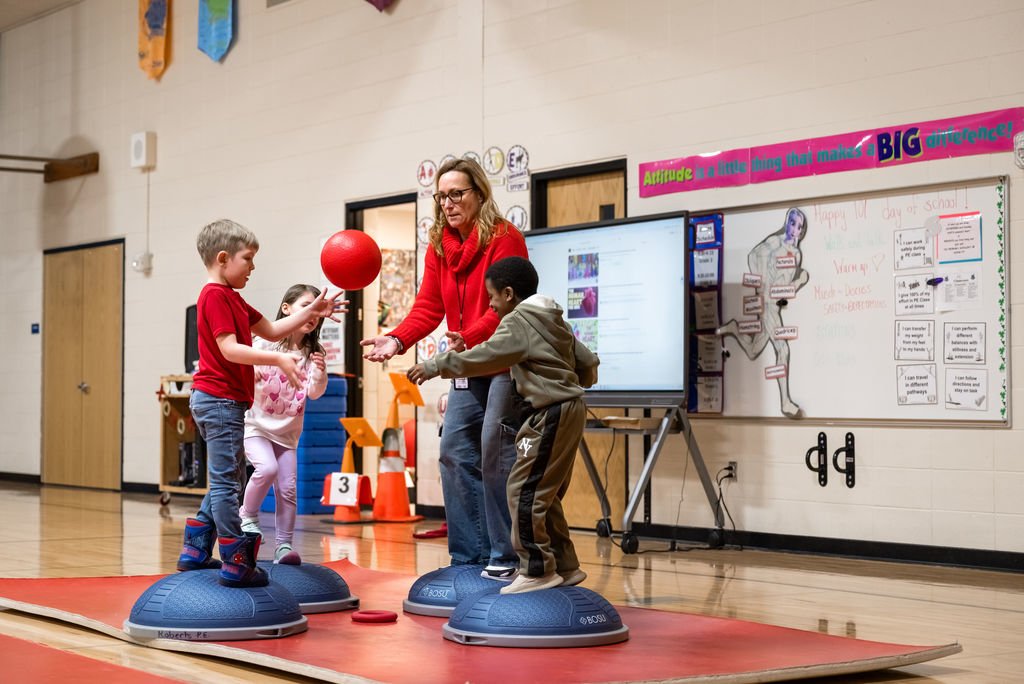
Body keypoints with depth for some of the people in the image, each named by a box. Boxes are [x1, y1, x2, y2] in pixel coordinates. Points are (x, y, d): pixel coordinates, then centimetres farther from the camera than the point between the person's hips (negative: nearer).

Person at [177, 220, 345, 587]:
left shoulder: (230, 297, 20)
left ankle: (195, 551, 20)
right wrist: (277, 359, -29)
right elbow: (229, 349, -22)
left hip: (223, 401, 11)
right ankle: (235, 564, -5)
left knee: (229, 478, 17)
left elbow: (270, 330, 22)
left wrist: (311, 312, 16)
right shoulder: (215, 295, -13)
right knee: (226, 481, -8)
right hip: (220, 400, -11)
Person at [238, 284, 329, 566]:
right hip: (256, 424, -3)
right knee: (267, 468, -26)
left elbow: (314, 392, -10)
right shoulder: (266, 342, -9)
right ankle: (248, 514, -2)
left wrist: (320, 373, -29)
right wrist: (249, 376, -31)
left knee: (288, 488, -2)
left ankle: (284, 545, 6)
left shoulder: (313, 353, -1)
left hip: (287, 431, 4)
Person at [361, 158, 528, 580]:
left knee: (496, 454, -12)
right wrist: (397, 339, -15)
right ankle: (469, 556, 15)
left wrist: (468, 338, -37)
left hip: (505, 362, -8)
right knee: (455, 453, 6)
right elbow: (428, 306, 2)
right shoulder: (439, 246, 10)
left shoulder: (505, 239, -12)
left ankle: (507, 557, -3)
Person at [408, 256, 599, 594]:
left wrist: (435, 365, -10)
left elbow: (480, 357, -17)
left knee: (524, 491, -7)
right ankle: (565, 566, 20)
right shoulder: (553, 319, 17)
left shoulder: (518, 322, -10)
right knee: (545, 494, 15)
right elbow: (589, 362, 18)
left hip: (551, 414, -10)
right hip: (568, 410, 10)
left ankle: (538, 570, -4)